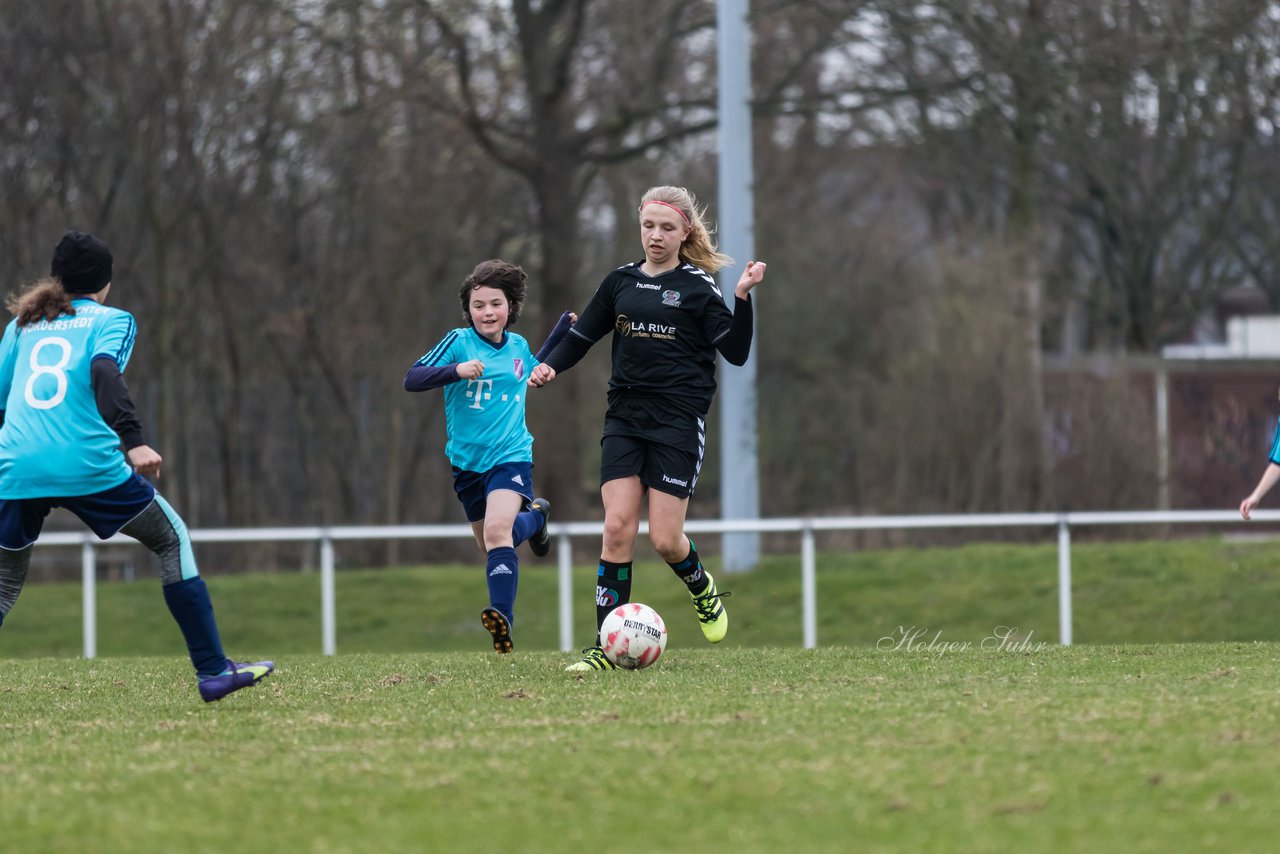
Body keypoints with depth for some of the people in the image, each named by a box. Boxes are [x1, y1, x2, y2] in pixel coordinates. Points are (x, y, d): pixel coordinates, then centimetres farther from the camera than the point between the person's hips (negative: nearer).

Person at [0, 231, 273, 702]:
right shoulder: (111, 320, 9)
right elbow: (104, 371, -12)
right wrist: (133, 441, -22)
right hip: (89, 464, -3)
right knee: (173, 540, 15)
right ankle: (213, 671, 11)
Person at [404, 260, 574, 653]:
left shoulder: (518, 346, 4)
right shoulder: (458, 341, -6)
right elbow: (412, 379, -14)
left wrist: (560, 333, 17)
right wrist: (456, 370, -29)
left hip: (510, 455, -1)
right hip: (467, 460, 2)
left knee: (497, 531, -26)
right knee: (491, 544, 17)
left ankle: (502, 616, -31)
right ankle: (533, 517, 49)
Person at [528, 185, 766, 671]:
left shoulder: (697, 286, -1)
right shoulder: (621, 282, 10)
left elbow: (736, 353, -6)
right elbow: (582, 336, 16)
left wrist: (742, 298, -19)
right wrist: (550, 366, -3)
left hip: (678, 421, -3)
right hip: (625, 418, 3)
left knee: (665, 539, -7)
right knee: (617, 528, -10)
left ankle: (702, 588, 28)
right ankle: (607, 646, -8)